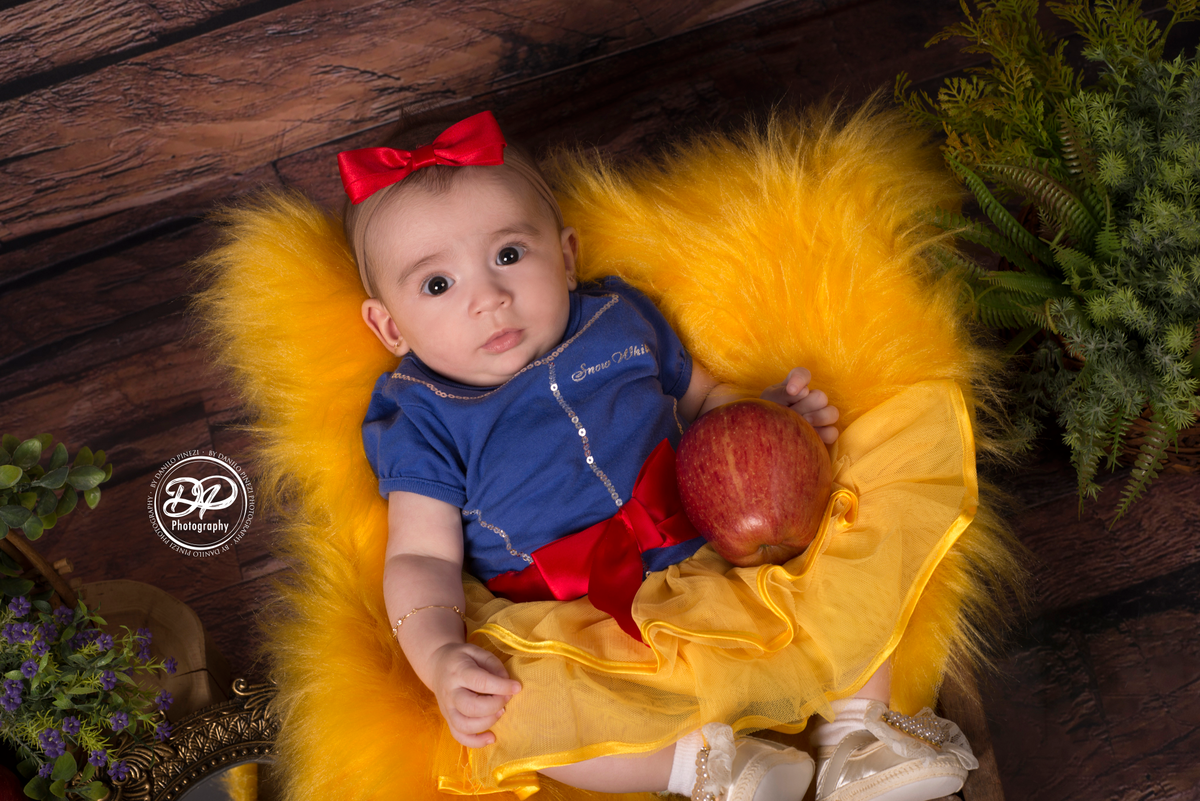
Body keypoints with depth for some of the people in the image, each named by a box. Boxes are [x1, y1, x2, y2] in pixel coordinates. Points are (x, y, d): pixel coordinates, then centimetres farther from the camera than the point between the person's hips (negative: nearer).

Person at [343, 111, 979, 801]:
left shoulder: (618, 319, 10)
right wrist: (440, 656, -24)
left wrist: (768, 417, 1)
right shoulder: (419, 419, 1)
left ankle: (854, 730, -5)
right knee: (506, 707, -32)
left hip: (717, 550, 3)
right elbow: (424, 559, -4)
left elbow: (702, 401, 24)